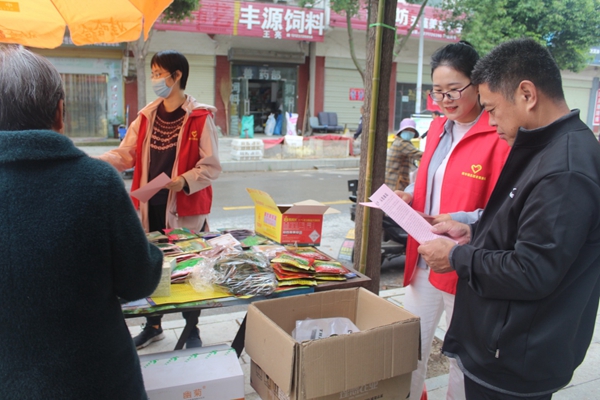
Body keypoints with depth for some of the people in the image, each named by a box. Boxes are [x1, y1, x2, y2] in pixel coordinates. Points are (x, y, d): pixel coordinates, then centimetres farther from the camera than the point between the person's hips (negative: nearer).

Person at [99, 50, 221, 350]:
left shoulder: (200, 118, -10)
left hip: (185, 208, -5)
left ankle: (192, 331, 28)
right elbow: (125, 154, 7)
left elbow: (211, 167, -11)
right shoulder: (147, 116, 8)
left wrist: (184, 181, -27)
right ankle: (153, 326, 37)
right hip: (151, 206, 6)